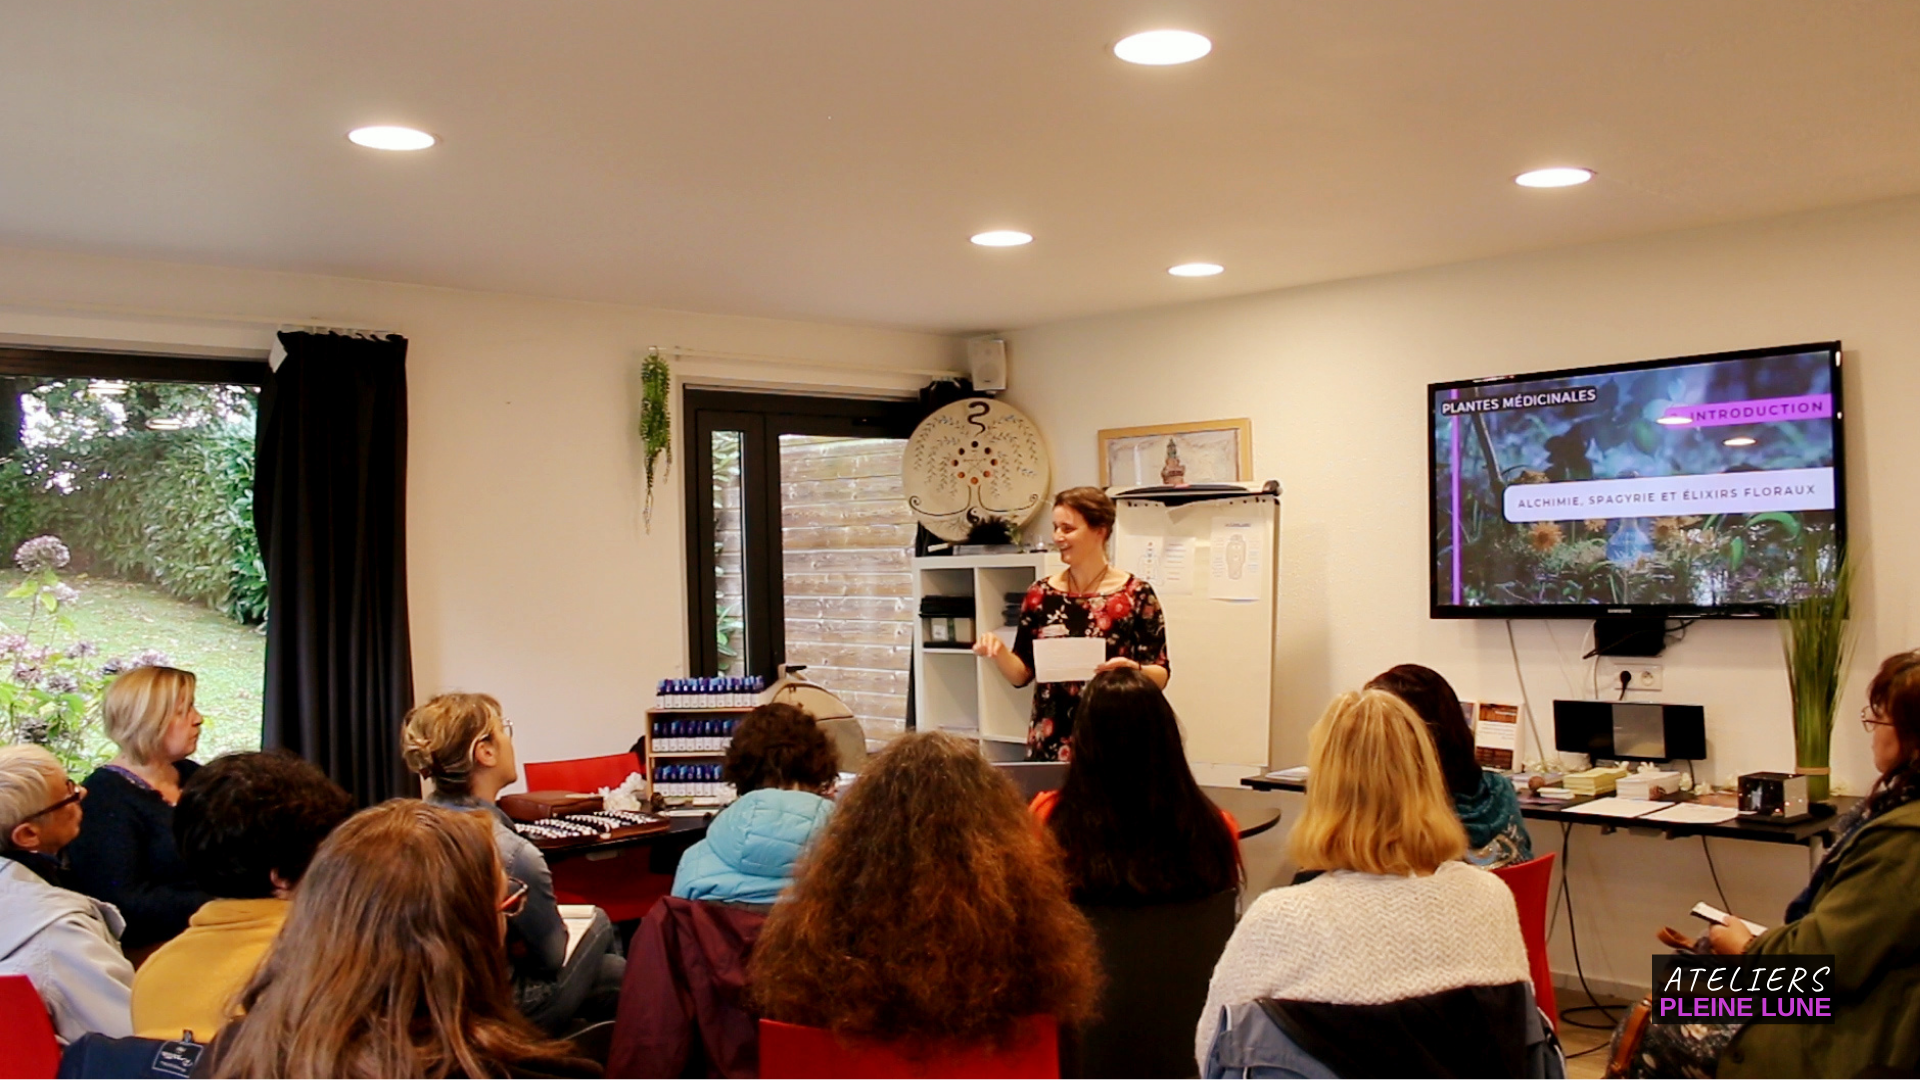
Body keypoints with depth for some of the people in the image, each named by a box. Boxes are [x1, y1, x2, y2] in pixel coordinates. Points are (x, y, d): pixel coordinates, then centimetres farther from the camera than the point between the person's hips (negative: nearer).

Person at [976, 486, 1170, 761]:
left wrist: (1133, 670, -24)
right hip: (1050, 742, 3)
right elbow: (1022, 674, 7)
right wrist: (999, 652, -12)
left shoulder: (1136, 596, -4)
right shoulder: (1041, 594, 4)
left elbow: (1161, 675, -4)